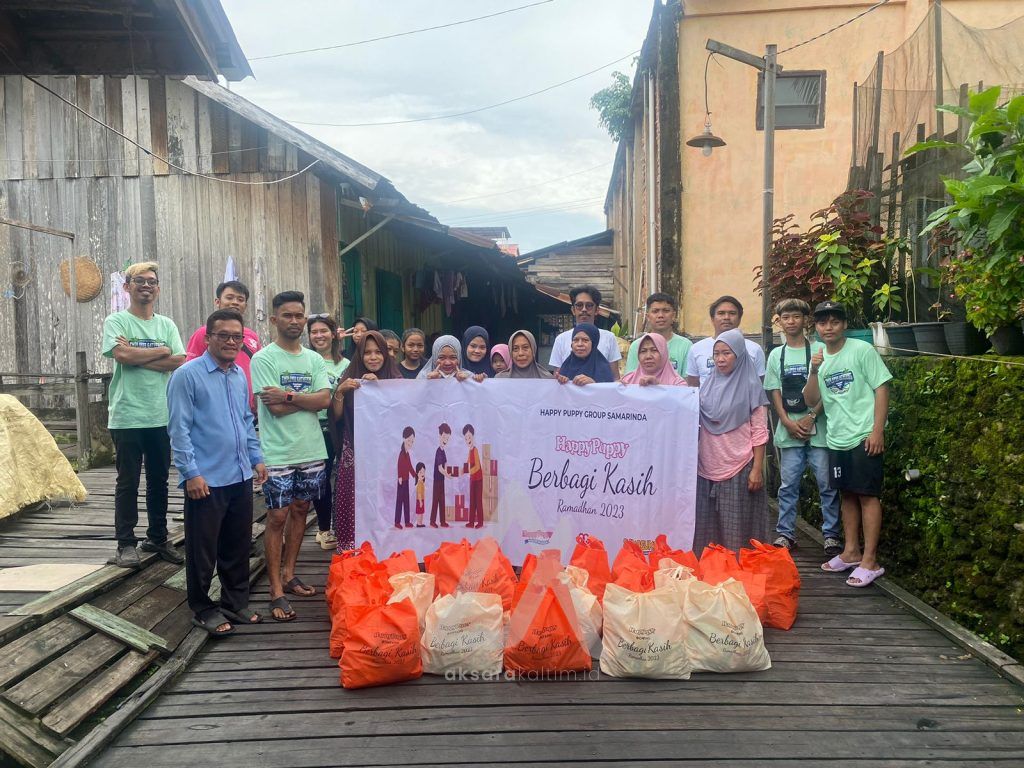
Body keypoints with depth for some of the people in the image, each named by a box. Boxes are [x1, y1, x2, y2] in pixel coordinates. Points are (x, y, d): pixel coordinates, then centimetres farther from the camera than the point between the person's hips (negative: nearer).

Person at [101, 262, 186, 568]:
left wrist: (138, 357, -11)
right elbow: (122, 355, -17)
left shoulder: (167, 325, 10)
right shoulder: (116, 321, 0)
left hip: (161, 416, 4)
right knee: (128, 482, 4)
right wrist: (161, 351, -5)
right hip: (127, 416, -4)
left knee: (159, 480, 13)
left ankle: (157, 537, 25)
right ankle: (126, 543, 14)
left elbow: (179, 361, -4)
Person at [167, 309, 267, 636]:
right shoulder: (187, 375, -10)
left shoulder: (240, 376, 11)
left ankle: (235, 603, 30)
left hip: (241, 477, 7)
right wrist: (191, 473, -16)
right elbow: (179, 429, -12)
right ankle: (203, 609, 22)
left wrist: (256, 459, 14)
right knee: (203, 550, 6)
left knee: (238, 546, 16)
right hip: (206, 480, -6)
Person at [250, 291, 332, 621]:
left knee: (300, 511, 14)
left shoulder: (314, 359, 10)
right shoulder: (264, 358, -5)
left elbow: (325, 399, -5)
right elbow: (275, 408, -14)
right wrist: (308, 398, -7)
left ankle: (289, 574, 29)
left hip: (312, 451, 5)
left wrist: (289, 396, -15)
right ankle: (276, 591, 7)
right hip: (278, 454, -5)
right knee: (277, 517, -1)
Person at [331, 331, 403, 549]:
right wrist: (339, 392, -13)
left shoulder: (394, 379, 6)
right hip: (355, 453, 0)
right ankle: (352, 551, 7)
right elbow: (337, 416, 3)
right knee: (355, 506, -4)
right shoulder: (350, 378, 7)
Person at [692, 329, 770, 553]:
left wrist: (757, 469, -9)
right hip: (707, 467, 4)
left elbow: (759, 432, -4)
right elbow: (694, 422, 15)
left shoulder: (751, 387, -2)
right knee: (706, 525, 8)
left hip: (738, 467, -4)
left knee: (735, 529, 0)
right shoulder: (708, 385, 10)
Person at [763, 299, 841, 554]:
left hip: (818, 429, -2)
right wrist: (788, 423, -6)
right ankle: (785, 533, 16)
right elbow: (774, 392, 7)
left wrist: (810, 417, -12)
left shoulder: (819, 349, 1)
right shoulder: (776, 355, 11)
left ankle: (831, 534, 11)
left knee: (827, 484, 1)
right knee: (788, 485, 8)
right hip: (789, 431, 3)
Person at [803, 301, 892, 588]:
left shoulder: (862, 350, -7)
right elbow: (812, 401, 5)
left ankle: (870, 561, 1)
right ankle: (851, 552, 25)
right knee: (848, 495, 14)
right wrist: (813, 372, -10)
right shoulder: (819, 358, 9)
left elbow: (881, 389, -8)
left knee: (867, 496, -3)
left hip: (863, 437, -6)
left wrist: (877, 431, -14)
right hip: (837, 439, 6)